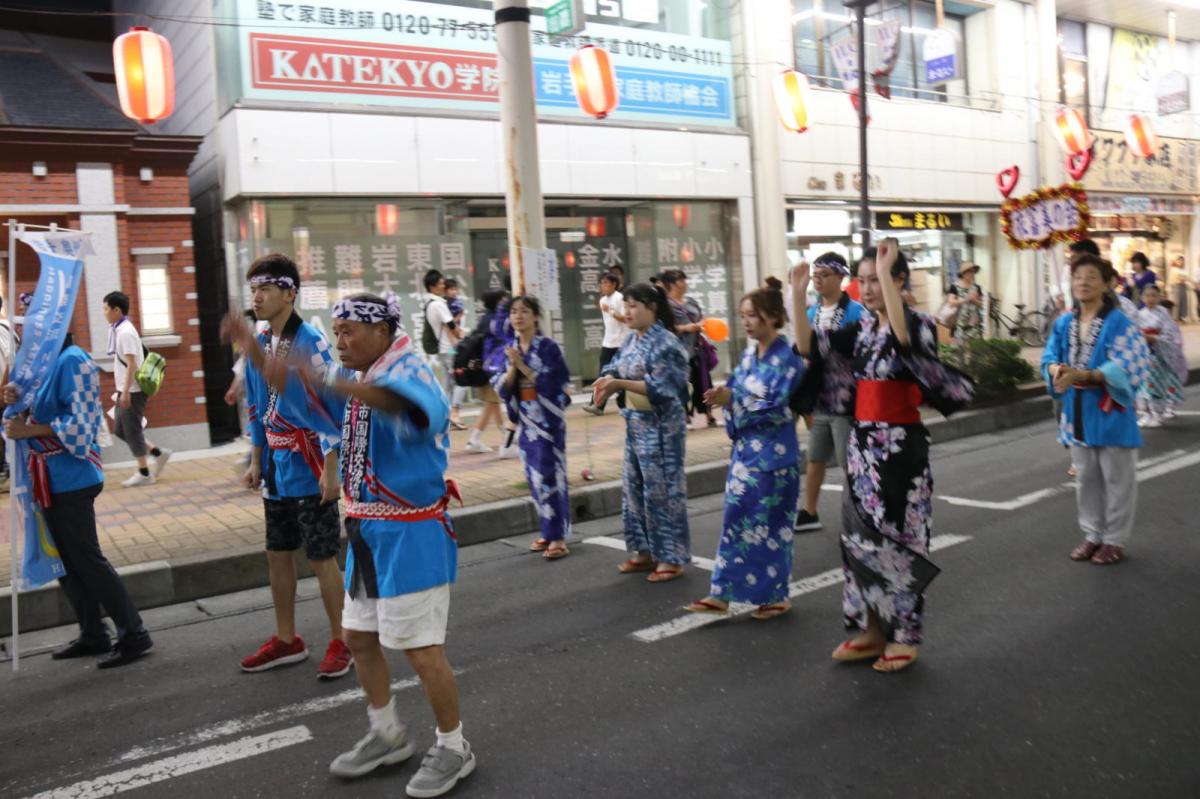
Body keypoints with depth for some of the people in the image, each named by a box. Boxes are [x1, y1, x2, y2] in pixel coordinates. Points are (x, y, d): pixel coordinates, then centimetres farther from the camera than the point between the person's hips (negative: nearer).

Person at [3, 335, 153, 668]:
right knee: (65, 560, 14)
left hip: (70, 477, -9)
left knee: (86, 558, -3)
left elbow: (80, 424, -19)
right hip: (52, 478, 9)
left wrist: (28, 430, -18)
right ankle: (92, 634, 25)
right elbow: (40, 413, 16)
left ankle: (133, 635, 5)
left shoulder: (72, 360, -16)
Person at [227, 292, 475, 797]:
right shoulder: (353, 378, 9)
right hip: (367, 530, 10)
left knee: (421, 648, -2)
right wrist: (253, 349, 13)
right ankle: (387, 734, 39)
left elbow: (415, 403, -43)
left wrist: (332, 385, -56)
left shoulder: (407, 369, -18)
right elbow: (305, 398, 24)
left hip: (411, 534, -9)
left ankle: (452, 748, 19)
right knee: (359, 636, 19)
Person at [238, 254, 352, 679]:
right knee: (277, 555, 16)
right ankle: (286, 640, 32)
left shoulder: (311, 343, -15)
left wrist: (330, 470, -18)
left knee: (322, 558, 2)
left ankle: (340, 643, 17)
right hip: (276, 469, 8)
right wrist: (256, 462, 16)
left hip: (309, 470, -8)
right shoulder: (257, 345, 8)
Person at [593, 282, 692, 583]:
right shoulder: (633, 339, 10)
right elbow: (616, 367, 10)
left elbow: (659, 387, -21)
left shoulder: (665, 343, -16)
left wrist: (619, 384, -28)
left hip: (660, 426, -9)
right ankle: (646, 551, 25)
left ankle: (671, 558, 8)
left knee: (663, 489, -2)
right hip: (635, 422, 9)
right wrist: (607, 379, -13)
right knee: (636, 487, 13)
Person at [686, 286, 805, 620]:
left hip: (773, 454, -7)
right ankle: (722, 593, 13)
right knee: (735, 520, 8)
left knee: (769, 526, 3)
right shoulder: (749, 354, 9)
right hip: (746, 449, 7)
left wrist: (732, 400, -22)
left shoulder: (786, 358, -13)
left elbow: (780, 408, -19)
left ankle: (776, 596, 18)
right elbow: (738, 391, 12)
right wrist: (723, 395, -11)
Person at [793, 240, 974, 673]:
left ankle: (903, 637, 15)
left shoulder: (919, 323, -10)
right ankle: (871, 630, 23)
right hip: (862, 443, 7)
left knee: (898, 538, 2)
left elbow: (903, 334, -35)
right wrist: (799, 297, -11)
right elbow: (809, 346, 1)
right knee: (862, 536, 11)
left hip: (900, 445, -7)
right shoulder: (861, 329, 10)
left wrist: (885, 271, -33)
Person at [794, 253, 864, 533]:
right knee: (815, 458, 16)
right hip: (819, 400, 6)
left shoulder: (855, 312, -10)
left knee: (850, 463, 1)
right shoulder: (811, 313, 9)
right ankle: (809, 513, 29)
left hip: (845, 402, -6)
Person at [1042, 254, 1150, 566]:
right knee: (1086, 479, 15)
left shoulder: (1120, 323, -11)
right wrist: (1057, 370, -20)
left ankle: (1115, 540, 17)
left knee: (1116, 479, 5)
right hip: (1077, 413, 5)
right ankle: (1093, 535, 28)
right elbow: (1049, 358, 4)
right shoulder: (1063, 324, 6)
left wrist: (1082, 375, -32)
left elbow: (1123, 369, -20)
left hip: (1109, 413, -5)